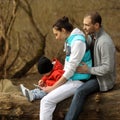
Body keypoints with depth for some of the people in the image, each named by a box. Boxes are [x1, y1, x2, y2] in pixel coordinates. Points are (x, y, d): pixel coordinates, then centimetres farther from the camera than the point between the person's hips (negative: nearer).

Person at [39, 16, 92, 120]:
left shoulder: (78, 41, -17)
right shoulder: (69, 40, 12)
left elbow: (71, 69, -18)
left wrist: (53, 87, -14)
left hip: (78, 81, -9)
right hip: (69, 79, 9)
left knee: (46, 101, -19)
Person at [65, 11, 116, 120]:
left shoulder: (105, 42, -26)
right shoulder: (91, 36, 3)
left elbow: (107, 68, -28)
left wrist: (88, 70, -21)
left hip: (104, 79, -10)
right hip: (94, 74, 10)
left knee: (80, 92, -29)